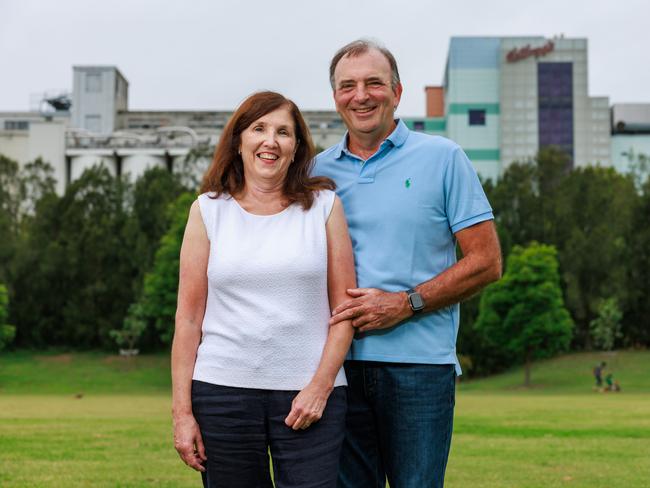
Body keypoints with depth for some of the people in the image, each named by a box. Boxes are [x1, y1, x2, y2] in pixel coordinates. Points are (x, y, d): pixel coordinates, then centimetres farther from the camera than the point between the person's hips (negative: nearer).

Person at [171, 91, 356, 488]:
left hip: (309, 392, 0)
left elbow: (345, 307, 3)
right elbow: (189, 317, 4)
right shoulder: (209, 209, 5)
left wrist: (321, 385, -7)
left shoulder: (324, 205, 5)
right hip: (222, 391, 1)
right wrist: (182, 411, 0)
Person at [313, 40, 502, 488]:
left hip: (419, 364, -3)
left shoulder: (442, 158, 1)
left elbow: (486, 262, -2)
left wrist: (404, 304, -11)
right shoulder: (320, 171, 11)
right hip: (341, 364, 3)